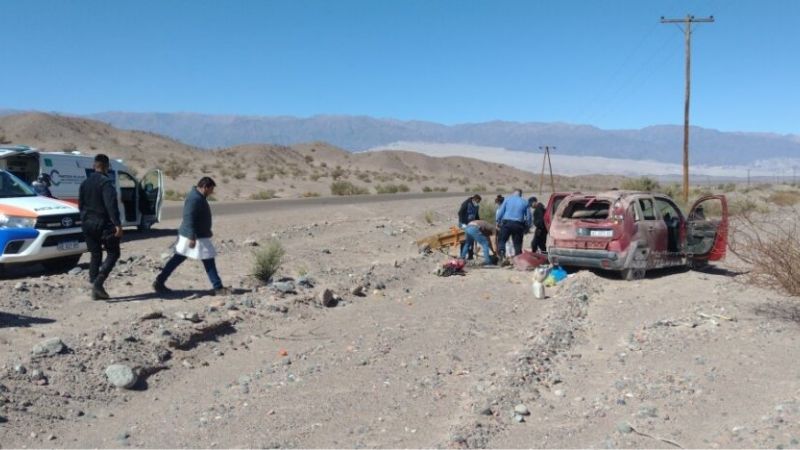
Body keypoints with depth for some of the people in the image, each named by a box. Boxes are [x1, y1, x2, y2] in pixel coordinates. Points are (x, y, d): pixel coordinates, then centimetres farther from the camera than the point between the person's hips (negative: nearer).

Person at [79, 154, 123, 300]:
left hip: (88, 224, 7)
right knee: (113, 253, 0)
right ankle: (98, 282, -15)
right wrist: (117, 224, -25)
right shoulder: (106, 182, -14)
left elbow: (81, 204, 19)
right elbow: (111, 205, -23)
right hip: (103, 224, -7)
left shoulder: (85, 183, 12)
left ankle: (94, 284, 10)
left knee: (95, 255, 13)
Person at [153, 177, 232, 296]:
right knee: (209, 261, -4)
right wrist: (192, 237, -29)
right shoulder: (195, 199, -20)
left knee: (177, 258, 13)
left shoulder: (198, 196, 13)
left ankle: (159, 282, 18)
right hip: (196, 237, -10)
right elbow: (189, 218, -26)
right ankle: (218, 288, 2)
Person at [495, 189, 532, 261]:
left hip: (506, 223, -1)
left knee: (501, 240, 5)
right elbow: (528, 216, 10)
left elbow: (501, 211, 2)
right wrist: (527, 227, 18)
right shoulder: (525, 202, 8)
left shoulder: (508, 199, 5)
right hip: (518, 225, 1)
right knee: (517, 244, 9)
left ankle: (501, 252, -19)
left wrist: (498, 220, 12)